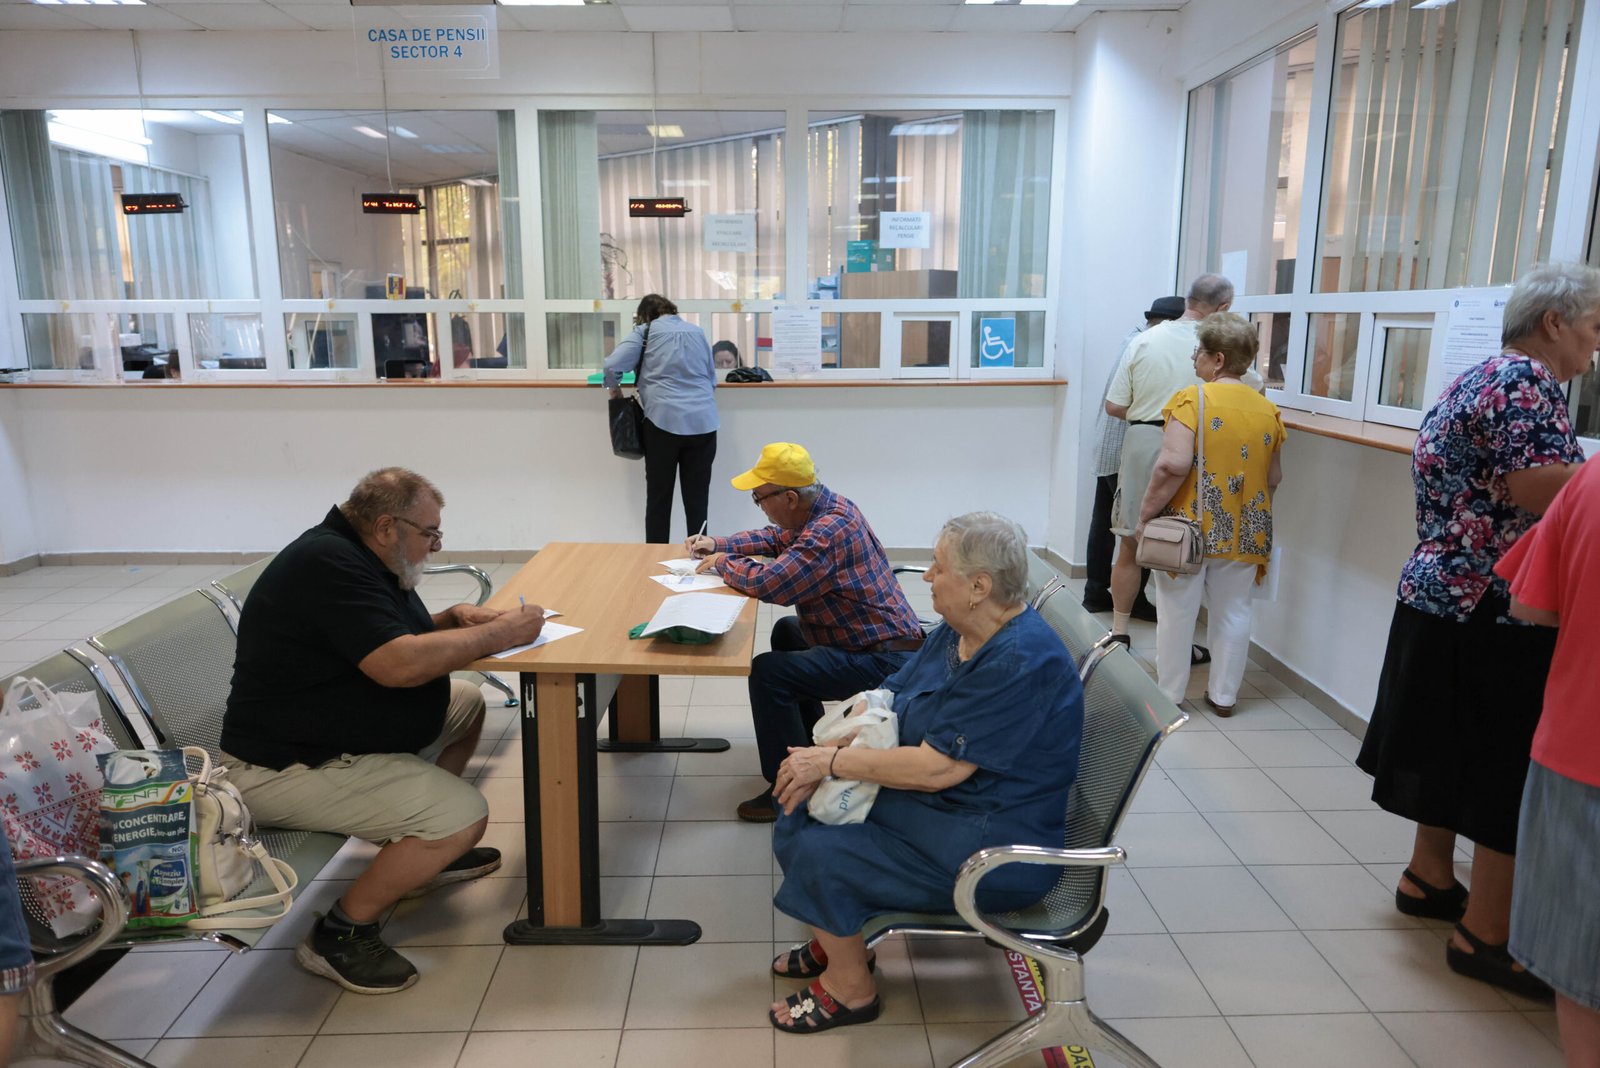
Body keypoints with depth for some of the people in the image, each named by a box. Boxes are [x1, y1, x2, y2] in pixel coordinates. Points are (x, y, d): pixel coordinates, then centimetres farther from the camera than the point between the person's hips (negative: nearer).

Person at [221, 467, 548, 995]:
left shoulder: (356, 556, 9)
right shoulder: (327, 563, -23)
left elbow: (392, 635, 21)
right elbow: (400, 664, -32)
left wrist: (451, 619, 1)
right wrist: (500, 633, -22)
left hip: (322, 733, 11)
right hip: (283, 767, -11)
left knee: (467, 703, 13)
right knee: (463, 814, -20)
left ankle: (423, 853, 19)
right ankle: (341, 932, -4)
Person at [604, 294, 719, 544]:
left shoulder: (646, 331, 7)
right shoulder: (697, 332, 18)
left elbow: (612, 366, -3)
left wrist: (614, 388, 16)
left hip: (664, 419, -3)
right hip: (703, 421, 3)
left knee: (659, 497, 6)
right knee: (697, 497, 7)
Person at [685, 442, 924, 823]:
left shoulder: (830, 531, -26)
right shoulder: (828, 507, 6)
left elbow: (768, 583, -30)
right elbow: (778, 538, 24)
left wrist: (724, 563, -10)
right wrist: (718, 544, 15)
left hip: (882, 660, -11)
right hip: (878, 641, 11)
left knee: (768, 672, -19)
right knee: (786, 632, 29)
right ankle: (809, 744, 39)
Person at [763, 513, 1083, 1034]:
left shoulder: (1022, 663, -27)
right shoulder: (956, 632, 2)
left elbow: (937, 768, -29)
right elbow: (887, 698, 6)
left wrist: (831, 762, -20)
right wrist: (826, 752, -12)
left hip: (992, 851, -9)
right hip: (930, 800, 10)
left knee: (819, 854, -17)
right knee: (800, 812, 5)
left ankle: (850, 990, 8)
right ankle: (837, 941, 24)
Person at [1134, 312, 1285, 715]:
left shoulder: (1191, 399, -13)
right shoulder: (1268, 409, 4)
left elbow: (1173, 465, -22)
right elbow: (1274, 478, 10)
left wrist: (1146, 514, -14)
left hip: (1191, 526, -4)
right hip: (1245, 531, 5)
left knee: (1178, 612, 7)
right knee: (1232, 612, 14)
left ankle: (1168, 693, 17)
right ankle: (1223, 695, 23)